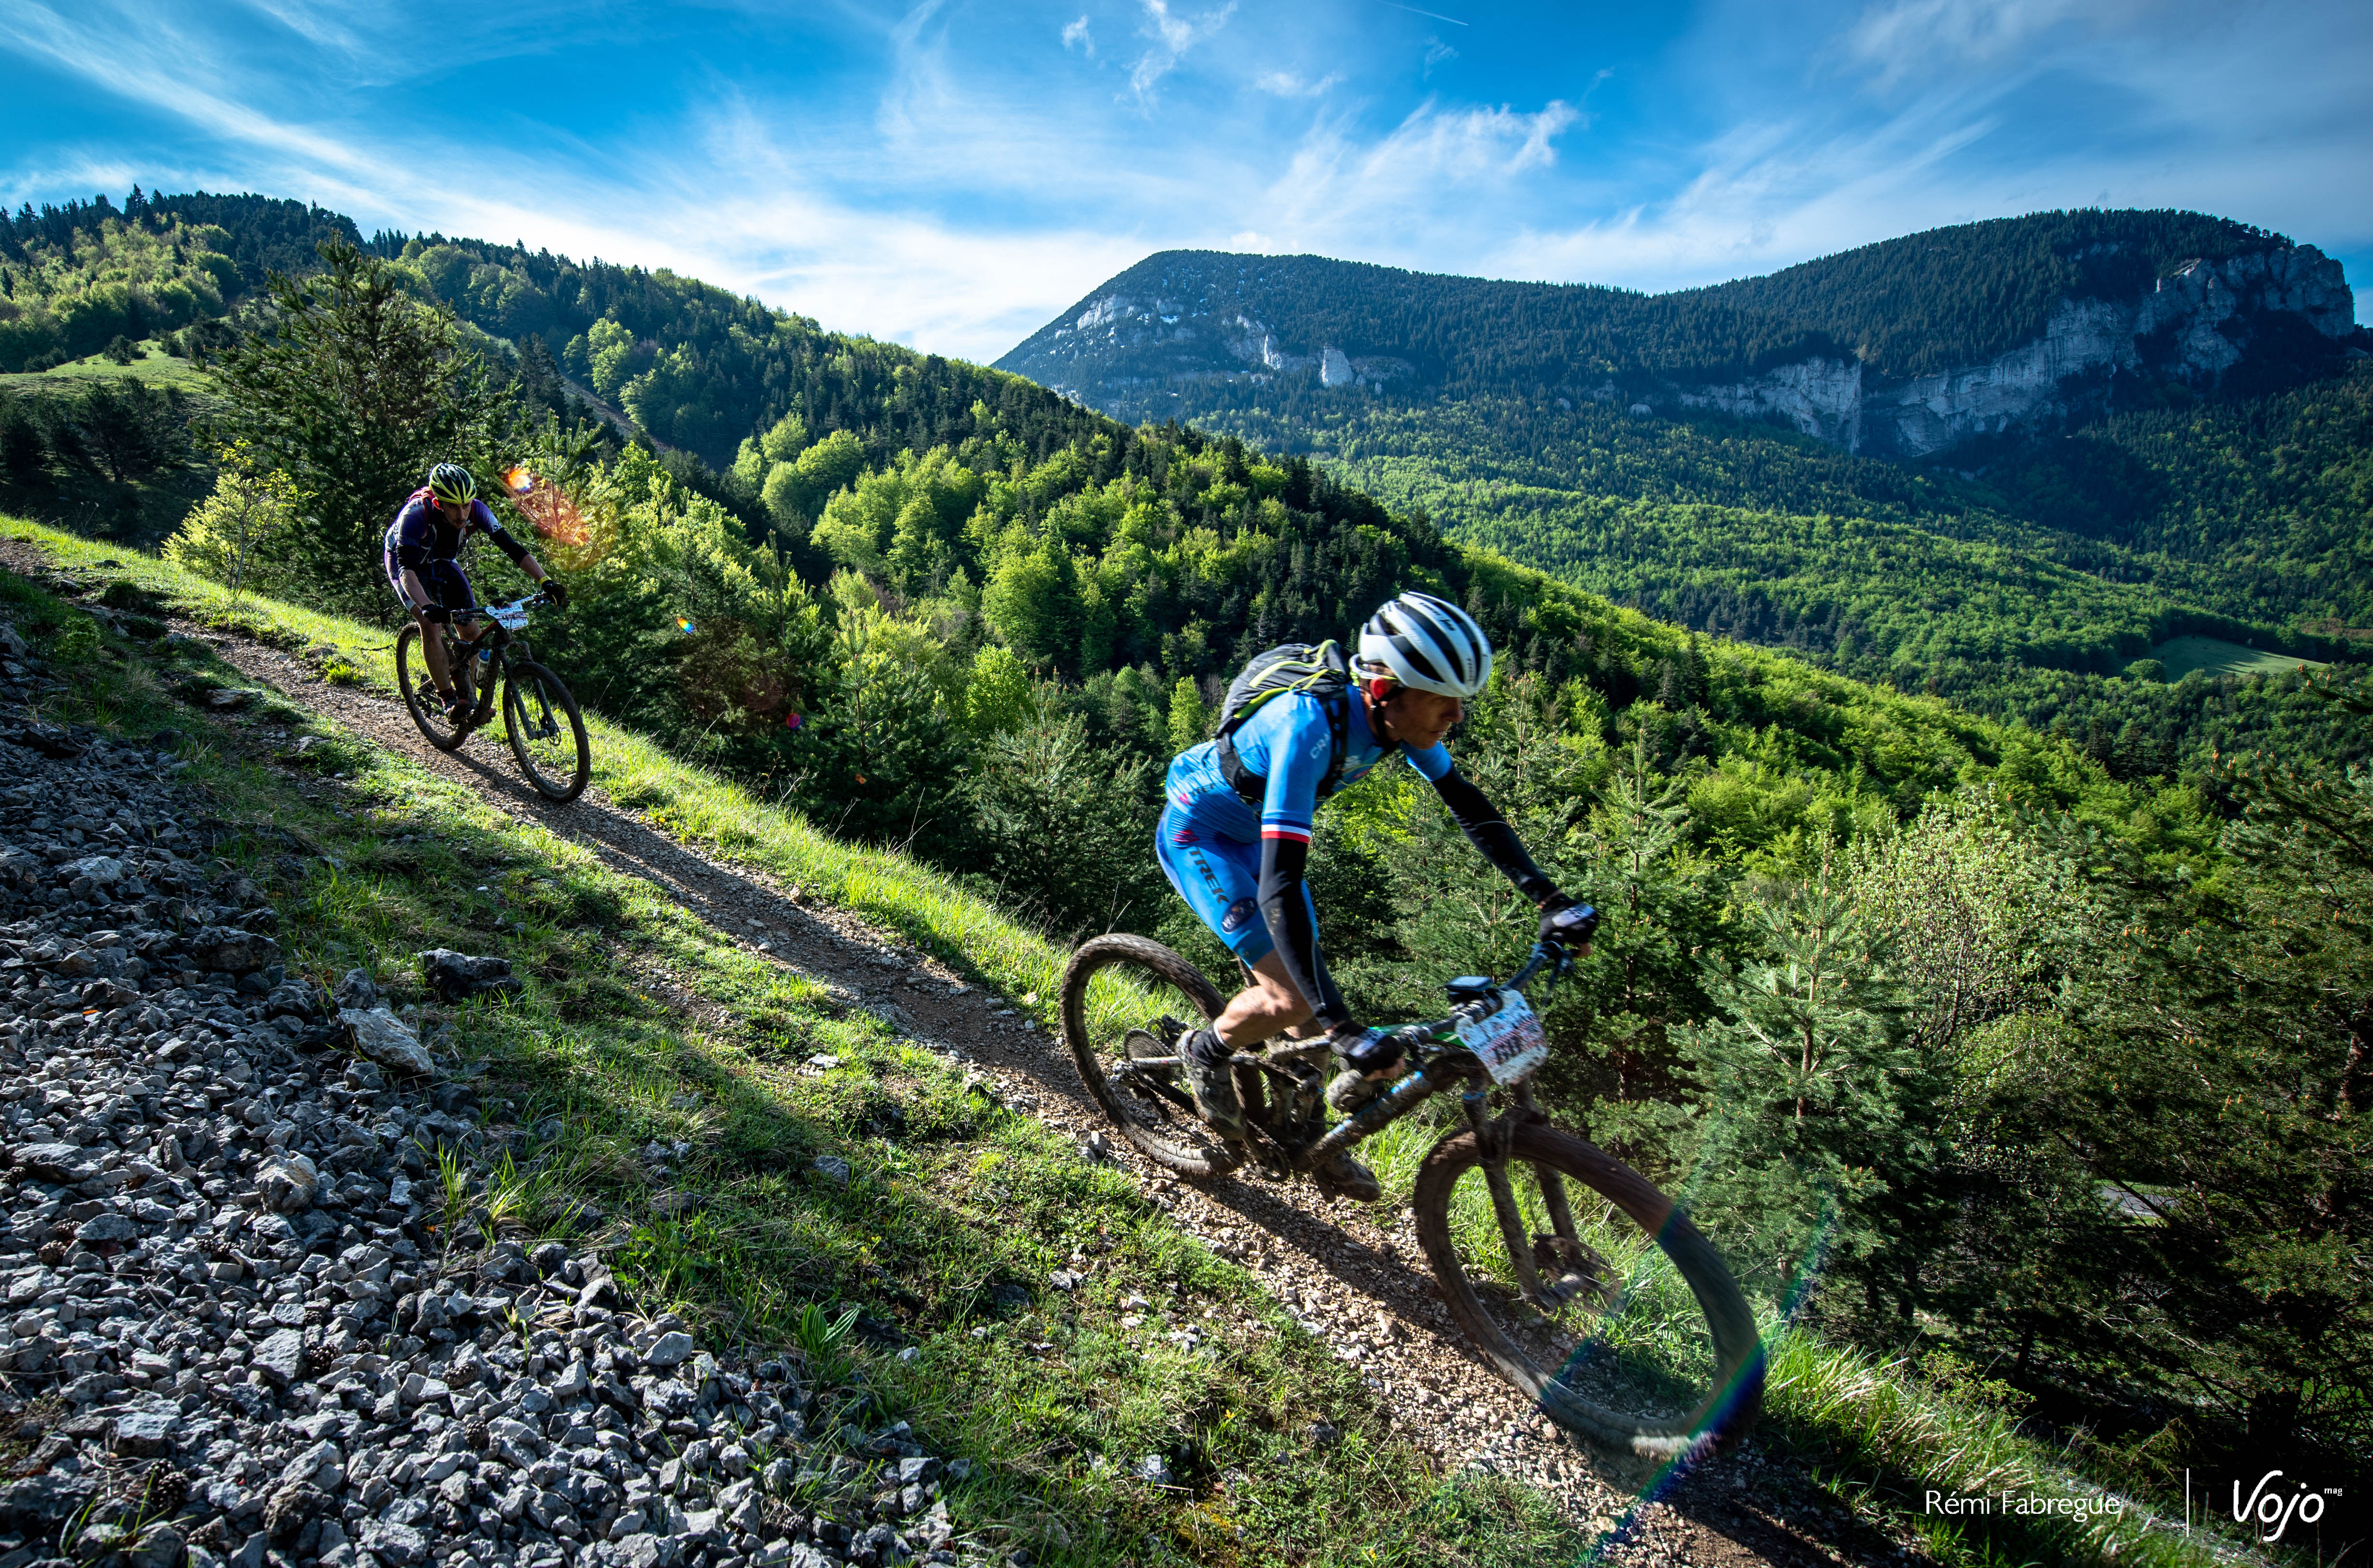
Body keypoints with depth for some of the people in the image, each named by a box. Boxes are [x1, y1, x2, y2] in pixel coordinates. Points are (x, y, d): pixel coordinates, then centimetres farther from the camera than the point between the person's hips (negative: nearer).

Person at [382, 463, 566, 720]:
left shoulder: (476, 510, -29)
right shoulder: (416, 514, -39)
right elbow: (407, 568, -46)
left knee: (472, 631, -7)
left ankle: (465, 695, 13)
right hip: (404, 560, -4)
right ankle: (448, 699, -17)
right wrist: (427, 607, -63)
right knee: (430, 623, -26)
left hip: (442, 562, 4)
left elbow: (512, 548, -30)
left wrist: (546, 581, -45)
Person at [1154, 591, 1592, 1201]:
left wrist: (1549, 898, -10)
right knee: (1292, 998, -17)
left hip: (1253, 834, 7)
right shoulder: (1310, 727, -40)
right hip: (1197, 833, -7)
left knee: (1311, 992, 8)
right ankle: (1206, 1051, 13)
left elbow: (1470, 806, -3)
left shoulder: (1398, 717, -18)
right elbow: (1279, 888, -45)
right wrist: (1342, 1028, -48)